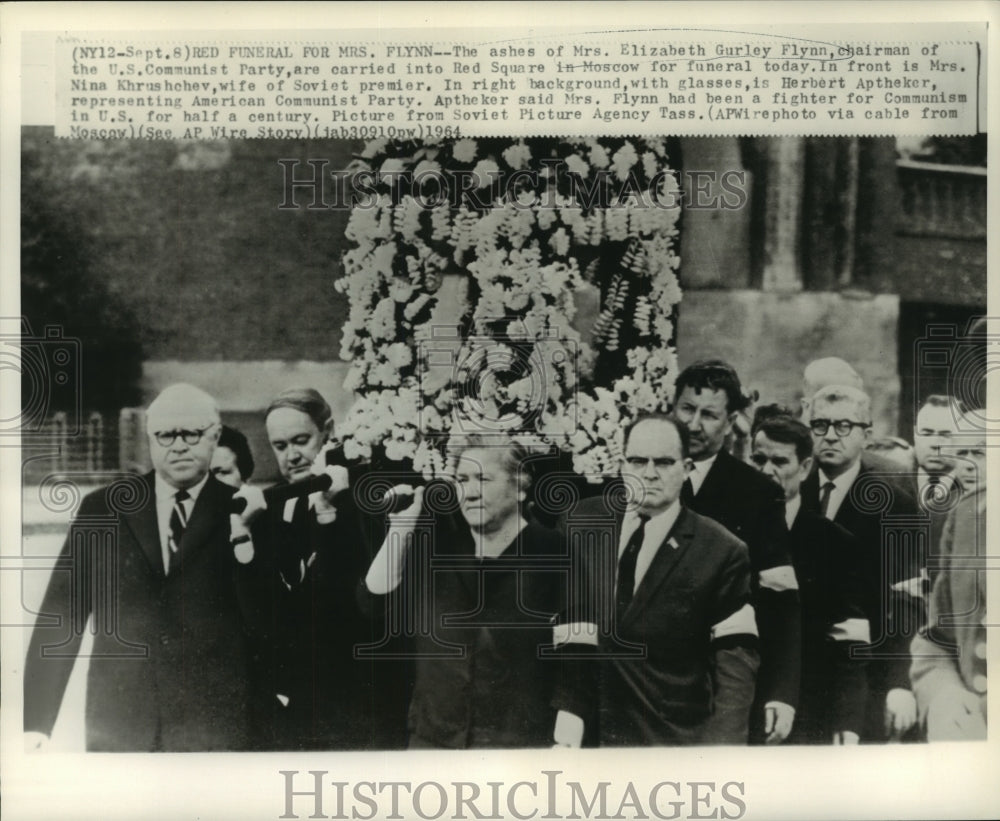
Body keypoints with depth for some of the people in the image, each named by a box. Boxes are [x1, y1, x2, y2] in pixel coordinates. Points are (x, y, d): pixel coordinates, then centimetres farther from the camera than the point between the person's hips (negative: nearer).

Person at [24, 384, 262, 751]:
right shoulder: (101, 508, 8)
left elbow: (262, 623, -4)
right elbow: (63, 614, 5)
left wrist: (246, 540, -15)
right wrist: (36, 721, -1)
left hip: (217, 725, -1)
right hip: (117, 723, 2)